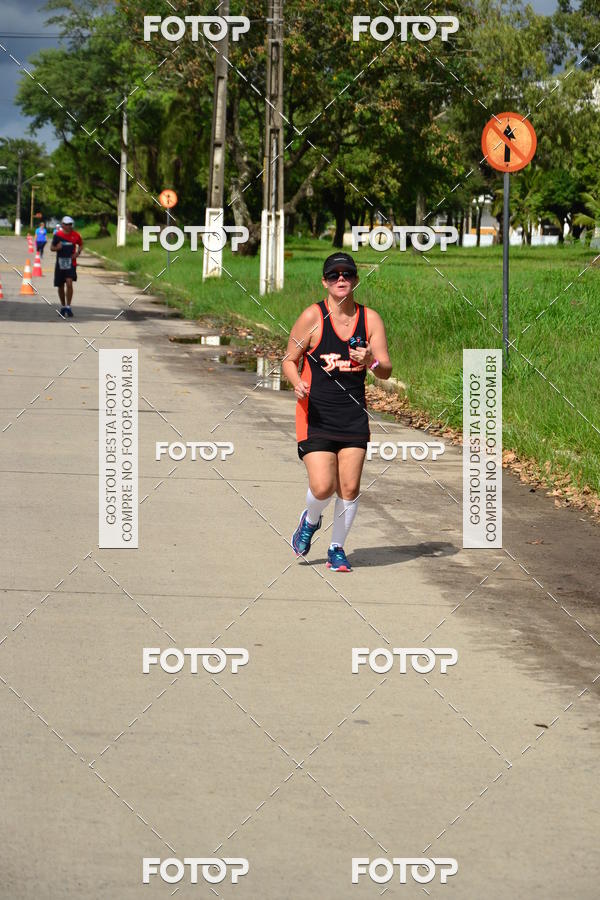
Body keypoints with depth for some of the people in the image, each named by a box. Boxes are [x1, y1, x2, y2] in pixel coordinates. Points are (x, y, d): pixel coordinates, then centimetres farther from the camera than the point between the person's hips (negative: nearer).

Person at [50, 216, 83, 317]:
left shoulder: (76, 235, 0)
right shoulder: (58, 235, -1)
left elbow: (81, 245, 17)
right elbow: (52, 248, 6)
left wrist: (77, 253, -2)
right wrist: (57, 248, -17)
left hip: (71, 263, -1)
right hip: (60, 263, 1)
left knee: (69, 283, -19)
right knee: (60, 286, 9)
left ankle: (68, 307, -13)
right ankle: (63, 306, 28)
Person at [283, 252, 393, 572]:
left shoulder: (370, 319, 2)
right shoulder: (312, 317, -6)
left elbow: (387, 371, 2)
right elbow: (289, 360, 1)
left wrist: (371, 363, -21)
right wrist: (298, 383, -19)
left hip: (353, 416, 3)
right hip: (316, 416, -3)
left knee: (350, 488, -1)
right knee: (322, 487, -14)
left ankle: (337, 549, 19)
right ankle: (310, 521, 21)